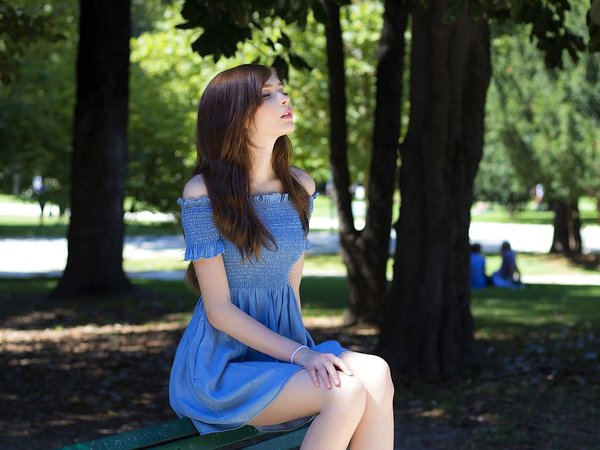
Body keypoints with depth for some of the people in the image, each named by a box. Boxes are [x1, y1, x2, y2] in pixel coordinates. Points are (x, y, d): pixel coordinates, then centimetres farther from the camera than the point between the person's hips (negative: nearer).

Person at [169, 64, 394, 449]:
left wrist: (306, 352, 1)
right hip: (222, 364, -6)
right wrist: (300, 355, -21)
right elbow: (219, 309, -13)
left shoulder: (300, 187, 9)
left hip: (284, 347, 6)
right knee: (346, 391, -30)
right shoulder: (204, 193, -11)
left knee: (376, 373, -25)